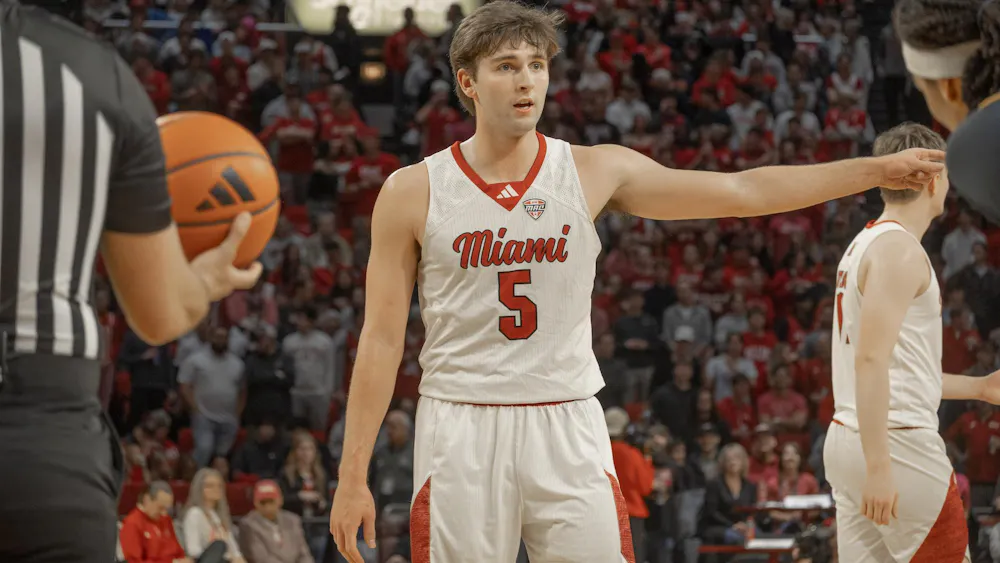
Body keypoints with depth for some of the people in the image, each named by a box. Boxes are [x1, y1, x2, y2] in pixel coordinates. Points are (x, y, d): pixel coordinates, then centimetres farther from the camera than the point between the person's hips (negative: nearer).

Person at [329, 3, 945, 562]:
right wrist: (353, 475, -3)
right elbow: (382, 340, 1)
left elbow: (744, 191, 2)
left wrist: (877, 169, -3)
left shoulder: (595, 171, 3)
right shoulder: (412, 192, -1)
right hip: (461, 430, -1)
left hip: (567, 425, 1)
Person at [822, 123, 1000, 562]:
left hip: (847, 440, 9)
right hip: (897, 443, -9)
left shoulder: (864, 244, 18)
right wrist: (879, 465, -26)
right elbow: (871, 359, -22)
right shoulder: (900, 250, -12)